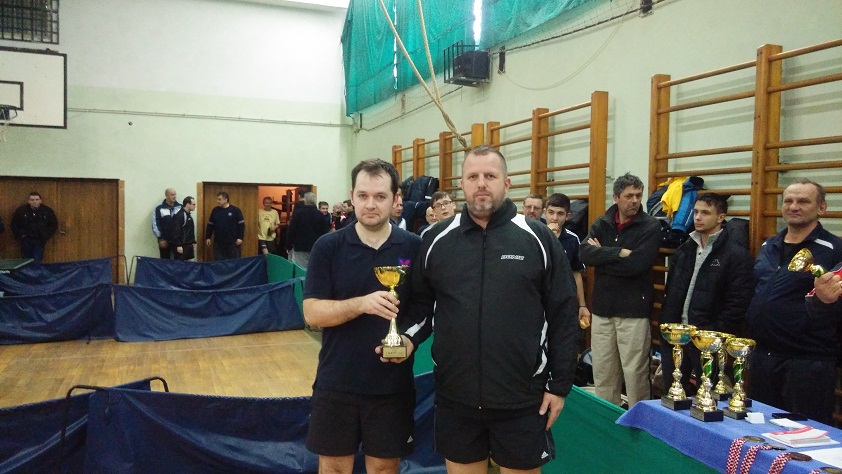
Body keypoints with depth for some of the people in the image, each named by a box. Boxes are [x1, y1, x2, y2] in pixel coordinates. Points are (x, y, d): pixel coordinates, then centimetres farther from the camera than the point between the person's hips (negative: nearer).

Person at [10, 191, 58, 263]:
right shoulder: (21, 210, 0)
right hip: (26, 240, 1)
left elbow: (54, 225, 9)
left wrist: (46, 235, -1)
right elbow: (13, 224, 11)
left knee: (37, 262, -9)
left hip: (39, 240, -1)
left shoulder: (47, 211, -1)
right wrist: (20, 234, -1)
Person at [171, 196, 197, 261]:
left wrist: (193, 242, 19)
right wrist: (178, 245, -23)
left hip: (189, 245, 10)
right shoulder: (179, 215, -17)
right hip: (182, 246, -10)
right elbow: (176, 231, -21)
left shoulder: (189, 215, 13)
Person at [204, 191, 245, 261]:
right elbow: (210, 225, 13)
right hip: (218, 243, 3)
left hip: (233, 243, -3)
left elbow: (241, 225, -5)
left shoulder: (235, 210, -4)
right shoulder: (215, 210, 7)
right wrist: (208, 237, 8)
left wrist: (240, 238, -10)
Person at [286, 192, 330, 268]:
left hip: (300, 247, -2)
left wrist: (289, 246, 1)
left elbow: (291, 230, -6)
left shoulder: (298, 213, -6)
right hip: (316, 249, 2)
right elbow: (325, 231, 3)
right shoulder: (319, 214, 1)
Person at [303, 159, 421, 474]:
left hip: (393, 384, 1)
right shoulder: (327, 247, -5)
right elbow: (312, 313, -11)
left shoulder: (415, 247, -3)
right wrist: (362, 304, -25)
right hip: (337, 383, 0)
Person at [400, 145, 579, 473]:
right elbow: (422, 302, 10)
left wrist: (560, 384, -3)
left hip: (522, 396, -1)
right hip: (454, 394, 2)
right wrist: (410, 337, -9)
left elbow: (563, 315, -3)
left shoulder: (538, 238, -5)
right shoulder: (436, 239, 1)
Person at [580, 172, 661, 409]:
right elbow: (584, 254, -9)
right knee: (602, 371, 11)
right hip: (602, 308, 4)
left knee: (635, 373, 0)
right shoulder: (601, 224, 7)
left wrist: (602, 256, -8)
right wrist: (619, 253, -17)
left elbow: (636, 264, -18)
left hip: (633, 310, -4)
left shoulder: (650, 226, -4)